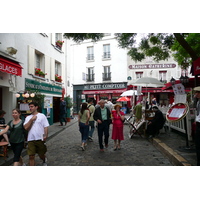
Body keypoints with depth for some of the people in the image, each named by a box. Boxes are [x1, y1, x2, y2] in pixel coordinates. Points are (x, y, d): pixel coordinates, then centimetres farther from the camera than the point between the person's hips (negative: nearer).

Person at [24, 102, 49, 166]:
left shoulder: (42, 116, 0)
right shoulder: (28, 117, 8)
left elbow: (46, 127, -4)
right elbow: (26, 127, -4)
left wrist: (45, 135, -15)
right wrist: (31, 120, -10)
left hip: (40, 139, -2)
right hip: (31, 139, 2)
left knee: (41, 155, 13)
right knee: (31, 156, 2)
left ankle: (44, 160, 47)